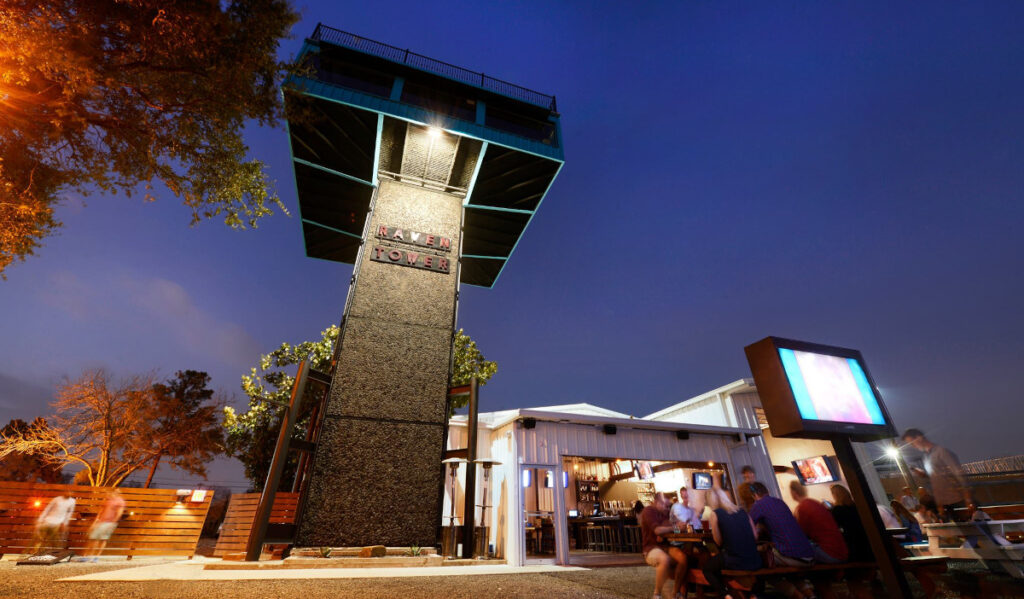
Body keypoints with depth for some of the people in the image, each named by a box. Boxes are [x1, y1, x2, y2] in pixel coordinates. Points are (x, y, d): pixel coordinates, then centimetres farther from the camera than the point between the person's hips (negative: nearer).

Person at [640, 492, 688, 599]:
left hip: (666, 546, 6)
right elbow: (657, 530, -18)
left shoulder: (664, 512, 16)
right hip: (651, 548, -6)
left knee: (683, 557, -23)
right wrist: (674, 527, -12)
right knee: (664, 559, -37)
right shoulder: (648, 511, -8)